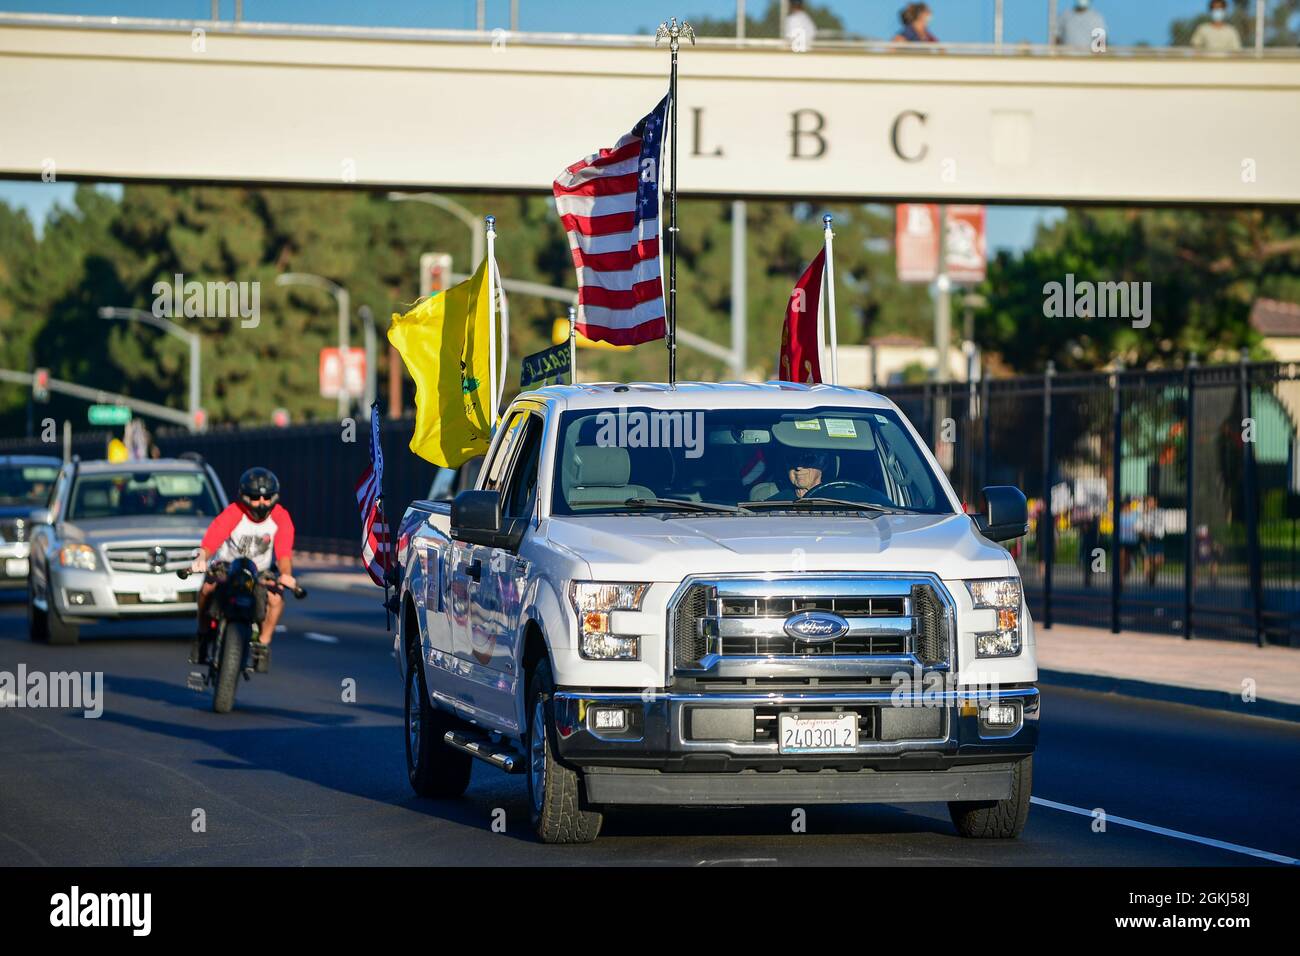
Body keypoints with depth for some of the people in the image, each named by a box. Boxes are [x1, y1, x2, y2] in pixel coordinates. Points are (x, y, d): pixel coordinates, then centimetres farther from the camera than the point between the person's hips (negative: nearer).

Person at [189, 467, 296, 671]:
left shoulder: (280, 518, -17)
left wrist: (286, 575, -48)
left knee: (276, 599, -28)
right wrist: (201, 559, -57)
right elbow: (210, 541, -34)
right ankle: (203, 635, -6)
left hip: (261, 570, 1)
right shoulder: (232, 514, -22)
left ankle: (262, 645, -8)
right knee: (207, 589, -30)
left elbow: (284, 553, -26)